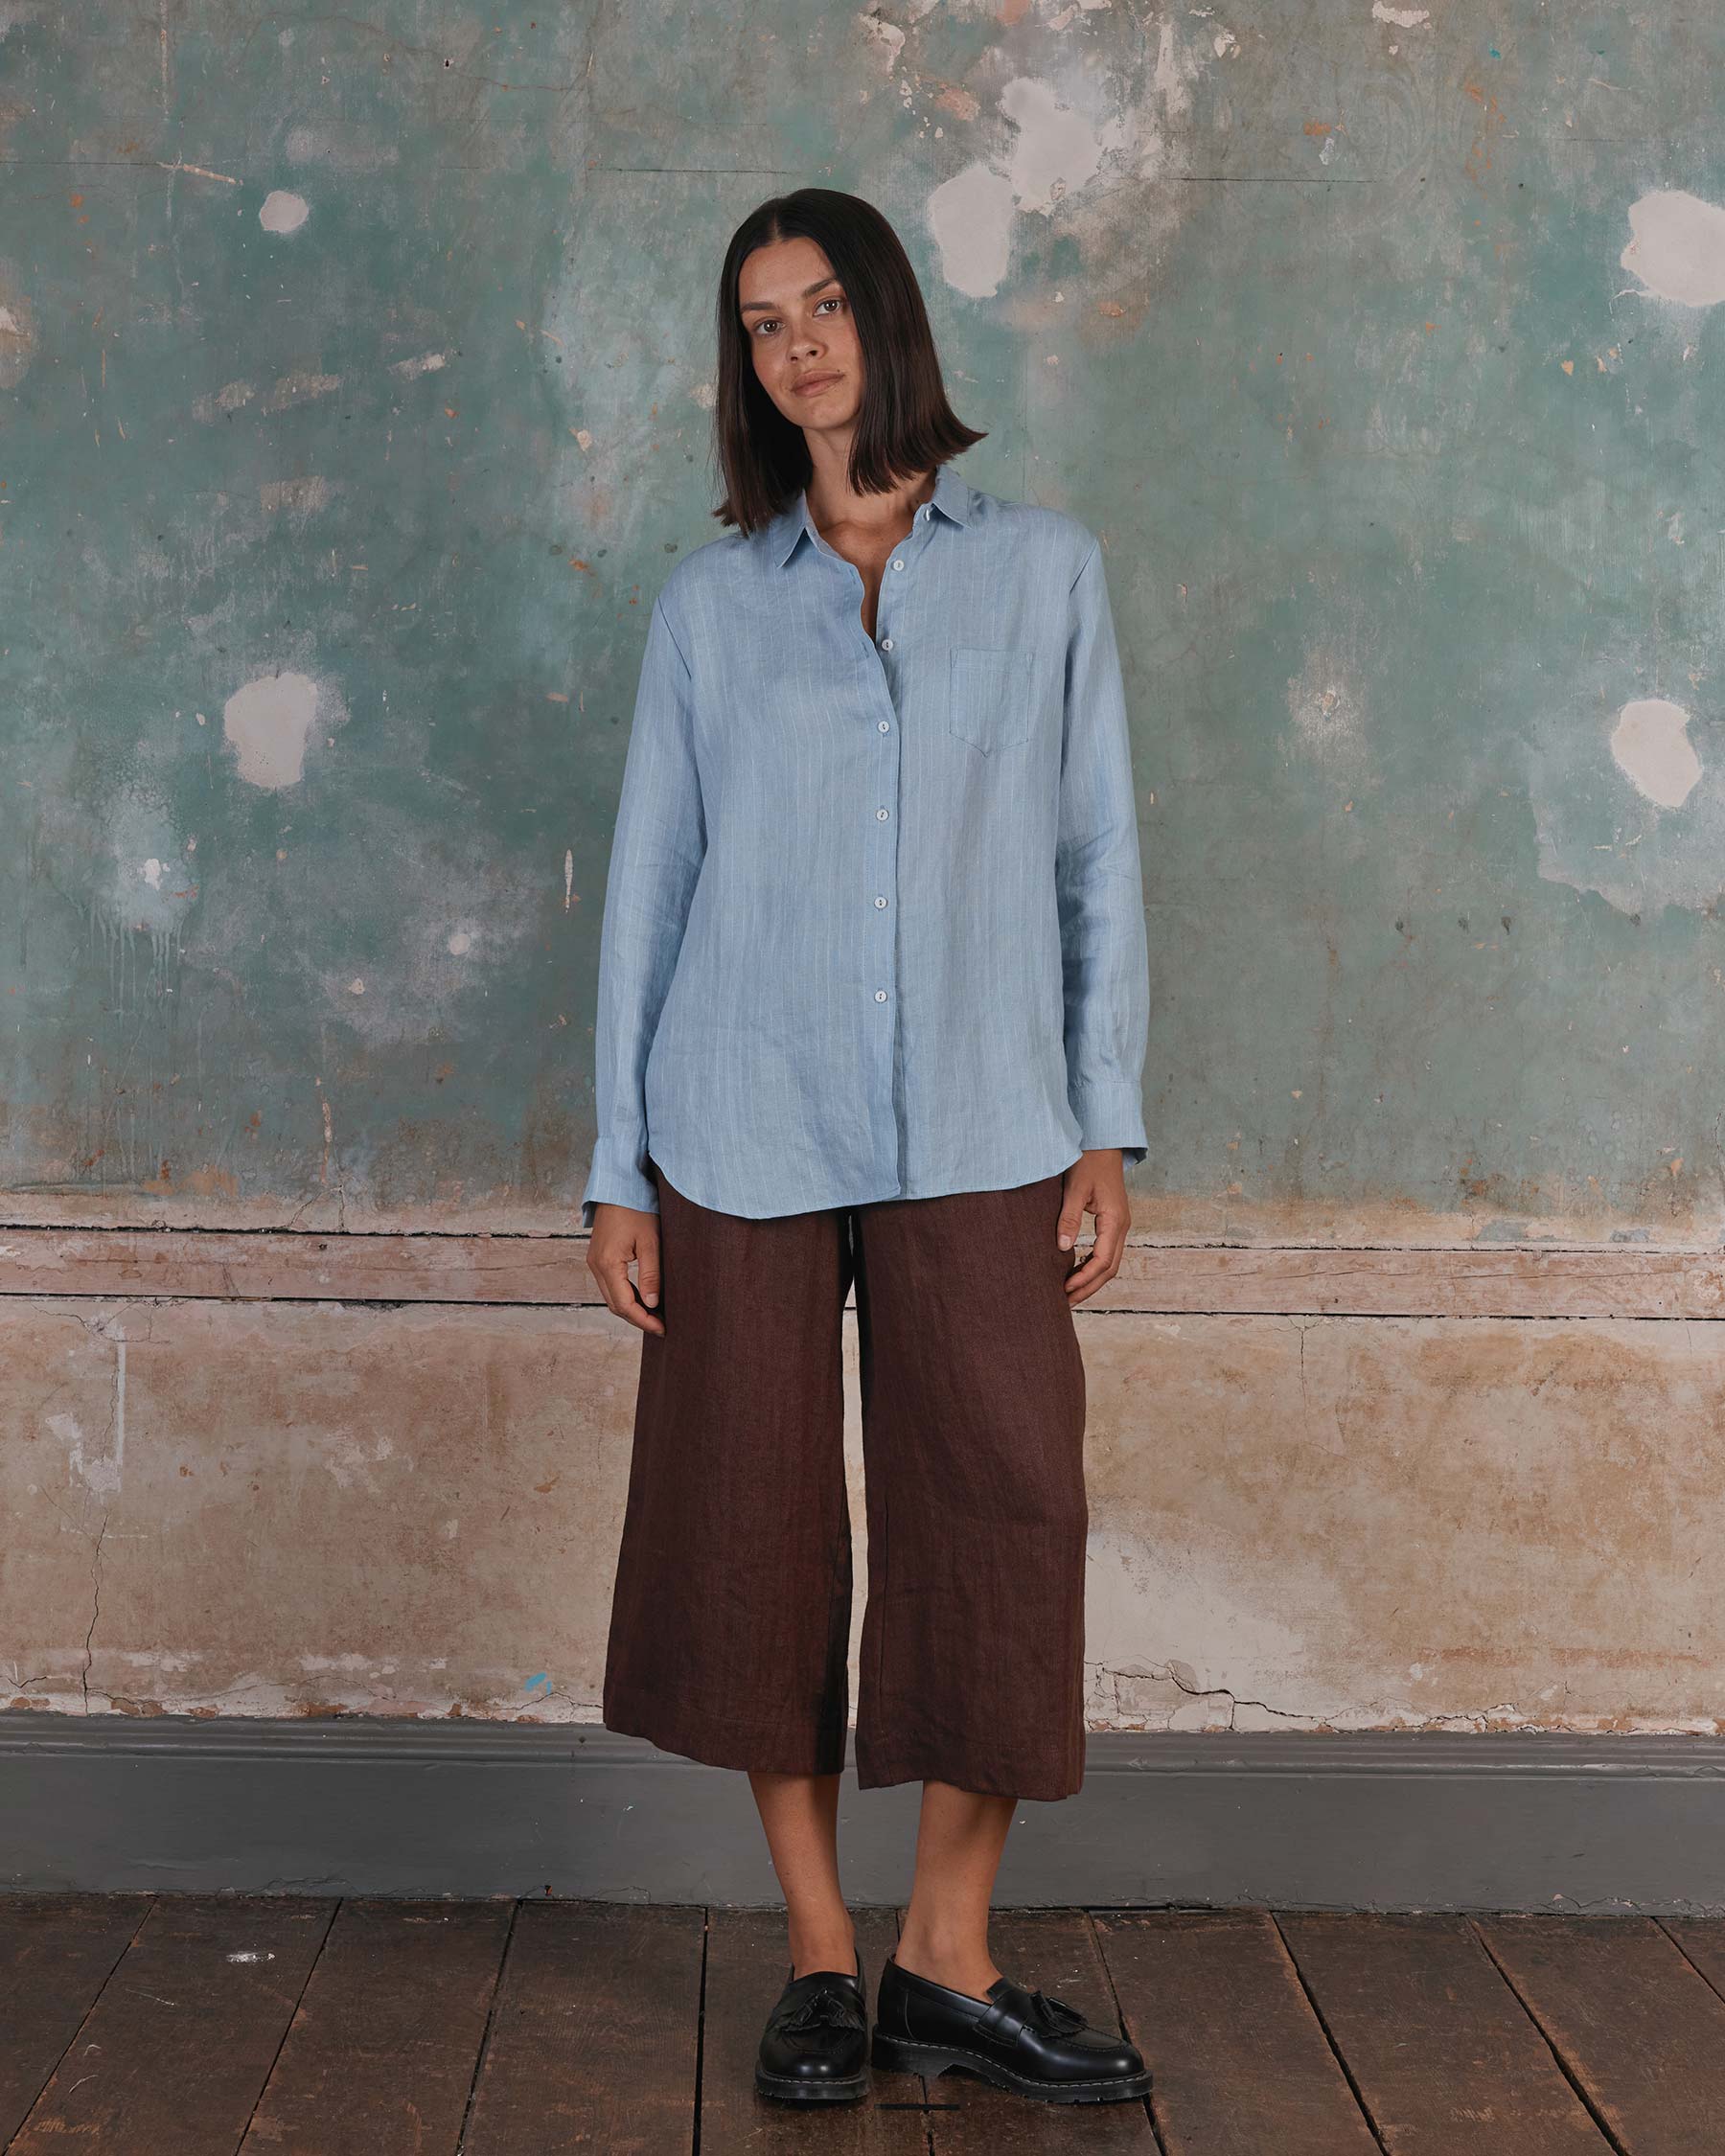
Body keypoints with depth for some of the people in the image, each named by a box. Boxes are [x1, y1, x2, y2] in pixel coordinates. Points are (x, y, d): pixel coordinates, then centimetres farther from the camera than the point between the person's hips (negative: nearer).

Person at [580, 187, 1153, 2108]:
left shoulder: (1043, 568, 9)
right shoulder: (710, 600, 9)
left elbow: (1098, 861, 8)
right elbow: (648, 881, 8)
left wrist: (1106, 1126, 1)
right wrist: (615, 1169, 3)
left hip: (975, 1135, 0)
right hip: (744, 1131, 0)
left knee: (1003, 1525, -2)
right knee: (759, 1533, 3)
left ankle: (946, 1964, 12)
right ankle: (820, 1955, 18)